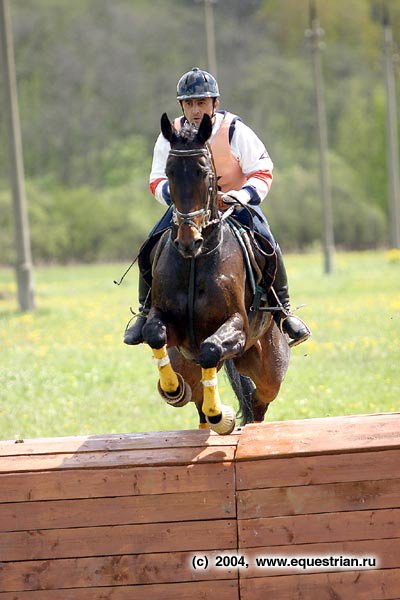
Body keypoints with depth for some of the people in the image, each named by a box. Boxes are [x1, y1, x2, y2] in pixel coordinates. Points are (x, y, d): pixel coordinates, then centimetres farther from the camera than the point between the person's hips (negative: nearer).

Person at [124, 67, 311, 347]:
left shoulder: (235, 131, -17)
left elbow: (262, 174, -15)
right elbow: (158, 180, -7)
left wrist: (241, 195, -35)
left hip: (236, 201, -2)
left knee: (266, 242, -25)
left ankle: (283, 310, -7)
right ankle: (147, 311, 2)